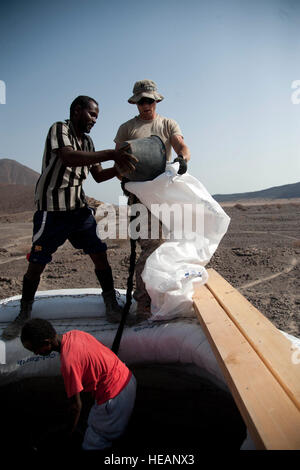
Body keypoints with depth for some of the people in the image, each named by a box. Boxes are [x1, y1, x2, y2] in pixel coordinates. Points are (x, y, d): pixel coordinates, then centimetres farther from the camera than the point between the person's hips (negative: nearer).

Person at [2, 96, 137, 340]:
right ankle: (23, 315, 20)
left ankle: (112, 305, 15)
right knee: (36, 264, 1)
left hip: (80, 208, 7)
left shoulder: (87, 141, 14)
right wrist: (111, 154, -32)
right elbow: (68, 157, -29)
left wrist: (121, 167, -3)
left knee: (100, 255, 0)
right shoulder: (59, 129, -8)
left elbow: (99, 175, 14)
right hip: (52, 210, -6)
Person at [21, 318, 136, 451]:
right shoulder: (74, 333, -3)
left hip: (114, 396, -9)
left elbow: (75, 406, -17)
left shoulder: (68, 362, -27)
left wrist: (68, 437, 0)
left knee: (92, 446, 7)